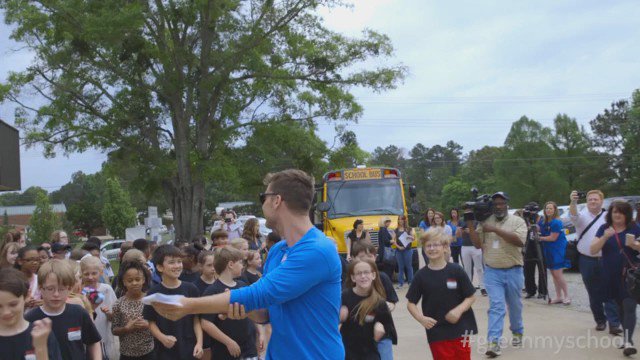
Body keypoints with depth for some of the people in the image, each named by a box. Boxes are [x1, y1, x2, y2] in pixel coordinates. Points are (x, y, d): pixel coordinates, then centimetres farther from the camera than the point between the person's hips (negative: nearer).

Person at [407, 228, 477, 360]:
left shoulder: (456, 271, -4)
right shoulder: (421, 275, -2)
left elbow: (471, 297, 0)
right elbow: (411, 303, 3)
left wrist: (459, 310, -17)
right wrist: (421, 318, -14)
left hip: (459, 330, 0)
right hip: (436, 333, 0)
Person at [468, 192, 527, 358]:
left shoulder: (518, 221, -3)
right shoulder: (485, 222, 4)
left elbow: (519, 240, -20)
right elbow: (478, 244, 2)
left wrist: (496, 229, -22)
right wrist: (470, 224, -8)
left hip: (513, 271, 0)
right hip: (492, 272, 0)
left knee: (515, 305, 16)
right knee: (496, 306, -8)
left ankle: (517, 332, 38)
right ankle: (494, 342, -12)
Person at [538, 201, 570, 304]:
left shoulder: (556, 222, -17)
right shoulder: (543, 221, 7)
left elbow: (553, 238, -17)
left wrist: (539, 238, -12)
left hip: (558, 250, -8)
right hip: (548, 251, 8)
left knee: (557, 273, -11)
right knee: (553, 274, 10)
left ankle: (567, 296, 1)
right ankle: (559, 297, 17)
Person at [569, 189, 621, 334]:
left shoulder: (608, 216, 4)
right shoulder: (582, 215, 0)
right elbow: (573, 216, -24)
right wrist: (573, 202, -45)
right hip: (587, 261, 1)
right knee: (594, 294, 8)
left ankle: (614, 324, -7)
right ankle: (600, 321, 21)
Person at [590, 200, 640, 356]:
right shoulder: (604, 228, 3)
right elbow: (593, 250, -3)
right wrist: (605, 237, -19)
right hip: (612, 276, 3)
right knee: (621, 307, 15)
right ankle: (627, 336, 26)